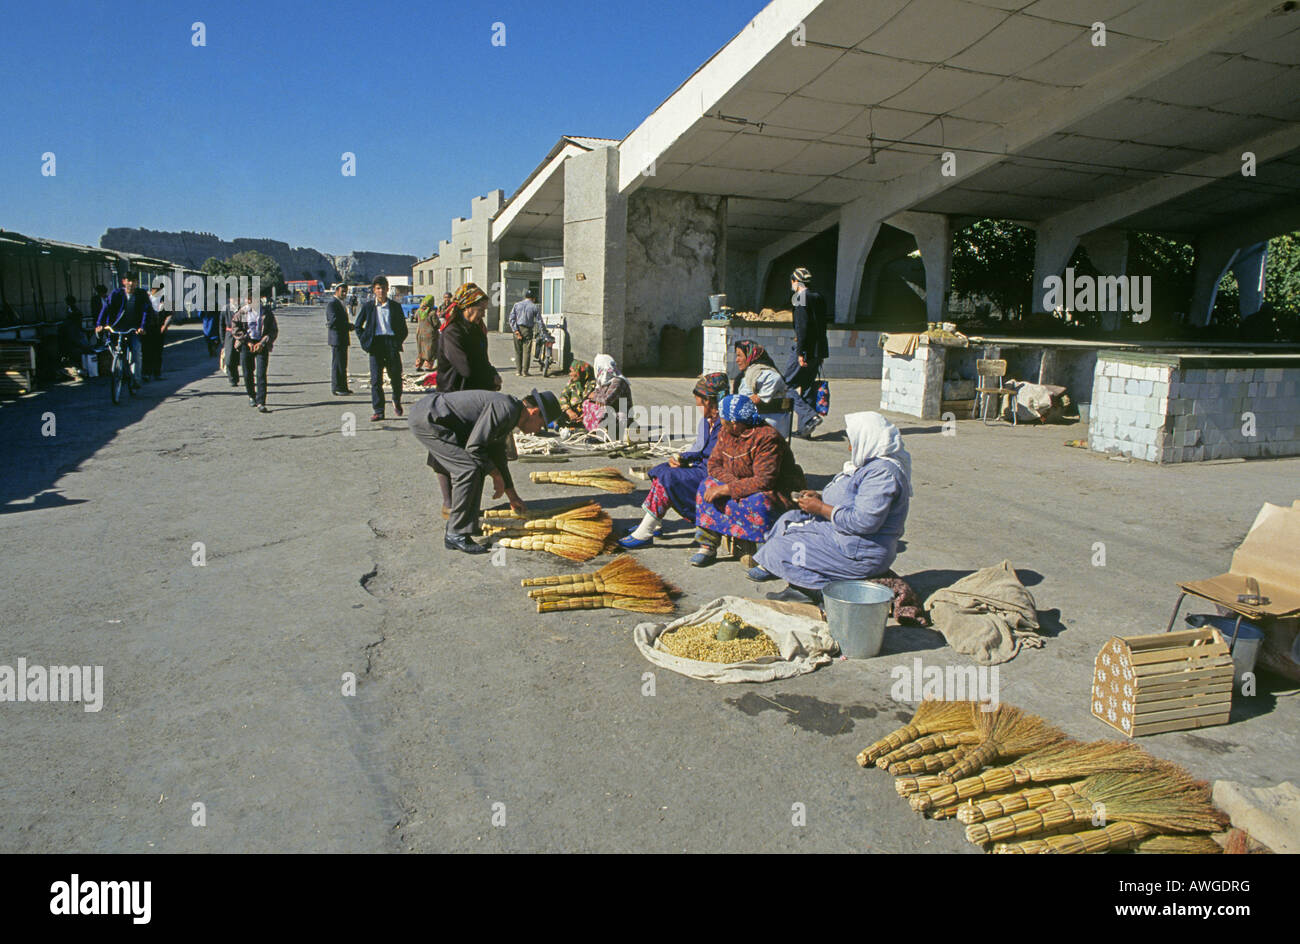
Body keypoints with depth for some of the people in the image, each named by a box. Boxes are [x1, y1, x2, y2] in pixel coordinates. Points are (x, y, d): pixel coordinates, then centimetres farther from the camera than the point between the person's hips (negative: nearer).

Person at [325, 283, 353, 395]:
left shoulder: (340, 303, 19)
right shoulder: (332, 303, -12)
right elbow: (334, 321, -23)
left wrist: (349, 326, 5)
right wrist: (349, 325, -14)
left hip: (343, 339, 10)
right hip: (336, 339, -10)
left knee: (342, 364, 12)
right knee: (337, 364, -7)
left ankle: (343, 387, 18)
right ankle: (336, 388, -3)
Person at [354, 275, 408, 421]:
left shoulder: (395, 306, 10)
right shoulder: (368, 306, 9)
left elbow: (403, 328, 15)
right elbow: (358, 326, 15)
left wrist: (398, 342, 2)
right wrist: (365, 342, 4)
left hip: (392, 343, 0)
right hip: (376, 344, 0)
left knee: (396, 376, -2)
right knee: (376, 379, -3)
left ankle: (397, 401, 26)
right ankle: (378, 411, 1)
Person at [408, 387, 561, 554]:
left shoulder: (508, 414, 14)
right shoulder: (505, 409, -19)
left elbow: (497, 454, 25)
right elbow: (474, 447, -22)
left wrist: (512, 495, 29)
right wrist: (497, 477, -9)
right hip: (427, 420, -11)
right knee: (469, 469, -16)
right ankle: (456, 535, -9)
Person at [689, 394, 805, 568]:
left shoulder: (767, 438, -25)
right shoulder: (725, 434, 0)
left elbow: (764, 481, -30)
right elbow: (714, 464, 3)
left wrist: (726, 489, -29)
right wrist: (735, 484, -17)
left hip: (774, 491, -8)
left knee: (758, 504, -39)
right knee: (708, 485, -11)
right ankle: (708, 545, -12)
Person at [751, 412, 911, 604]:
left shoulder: (883, 472, -24)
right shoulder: (870, 464, 10)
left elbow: (864, 522, -30)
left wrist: (821, 508, -18)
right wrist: (820, 497, 4)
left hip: (860, 555, -11)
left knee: (778, 549, -10)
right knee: (790, 519, 15)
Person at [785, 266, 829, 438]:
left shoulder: (801, 298, -10)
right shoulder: (819, 298, 15)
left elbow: (802, 326, -19)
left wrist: (800, 352, -20)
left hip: (805, 349, -8)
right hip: (818, 350, 8)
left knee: (787, 384, -1)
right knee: (808, 389, 12)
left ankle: (810, 417, -14)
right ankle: (805, 429, 13)